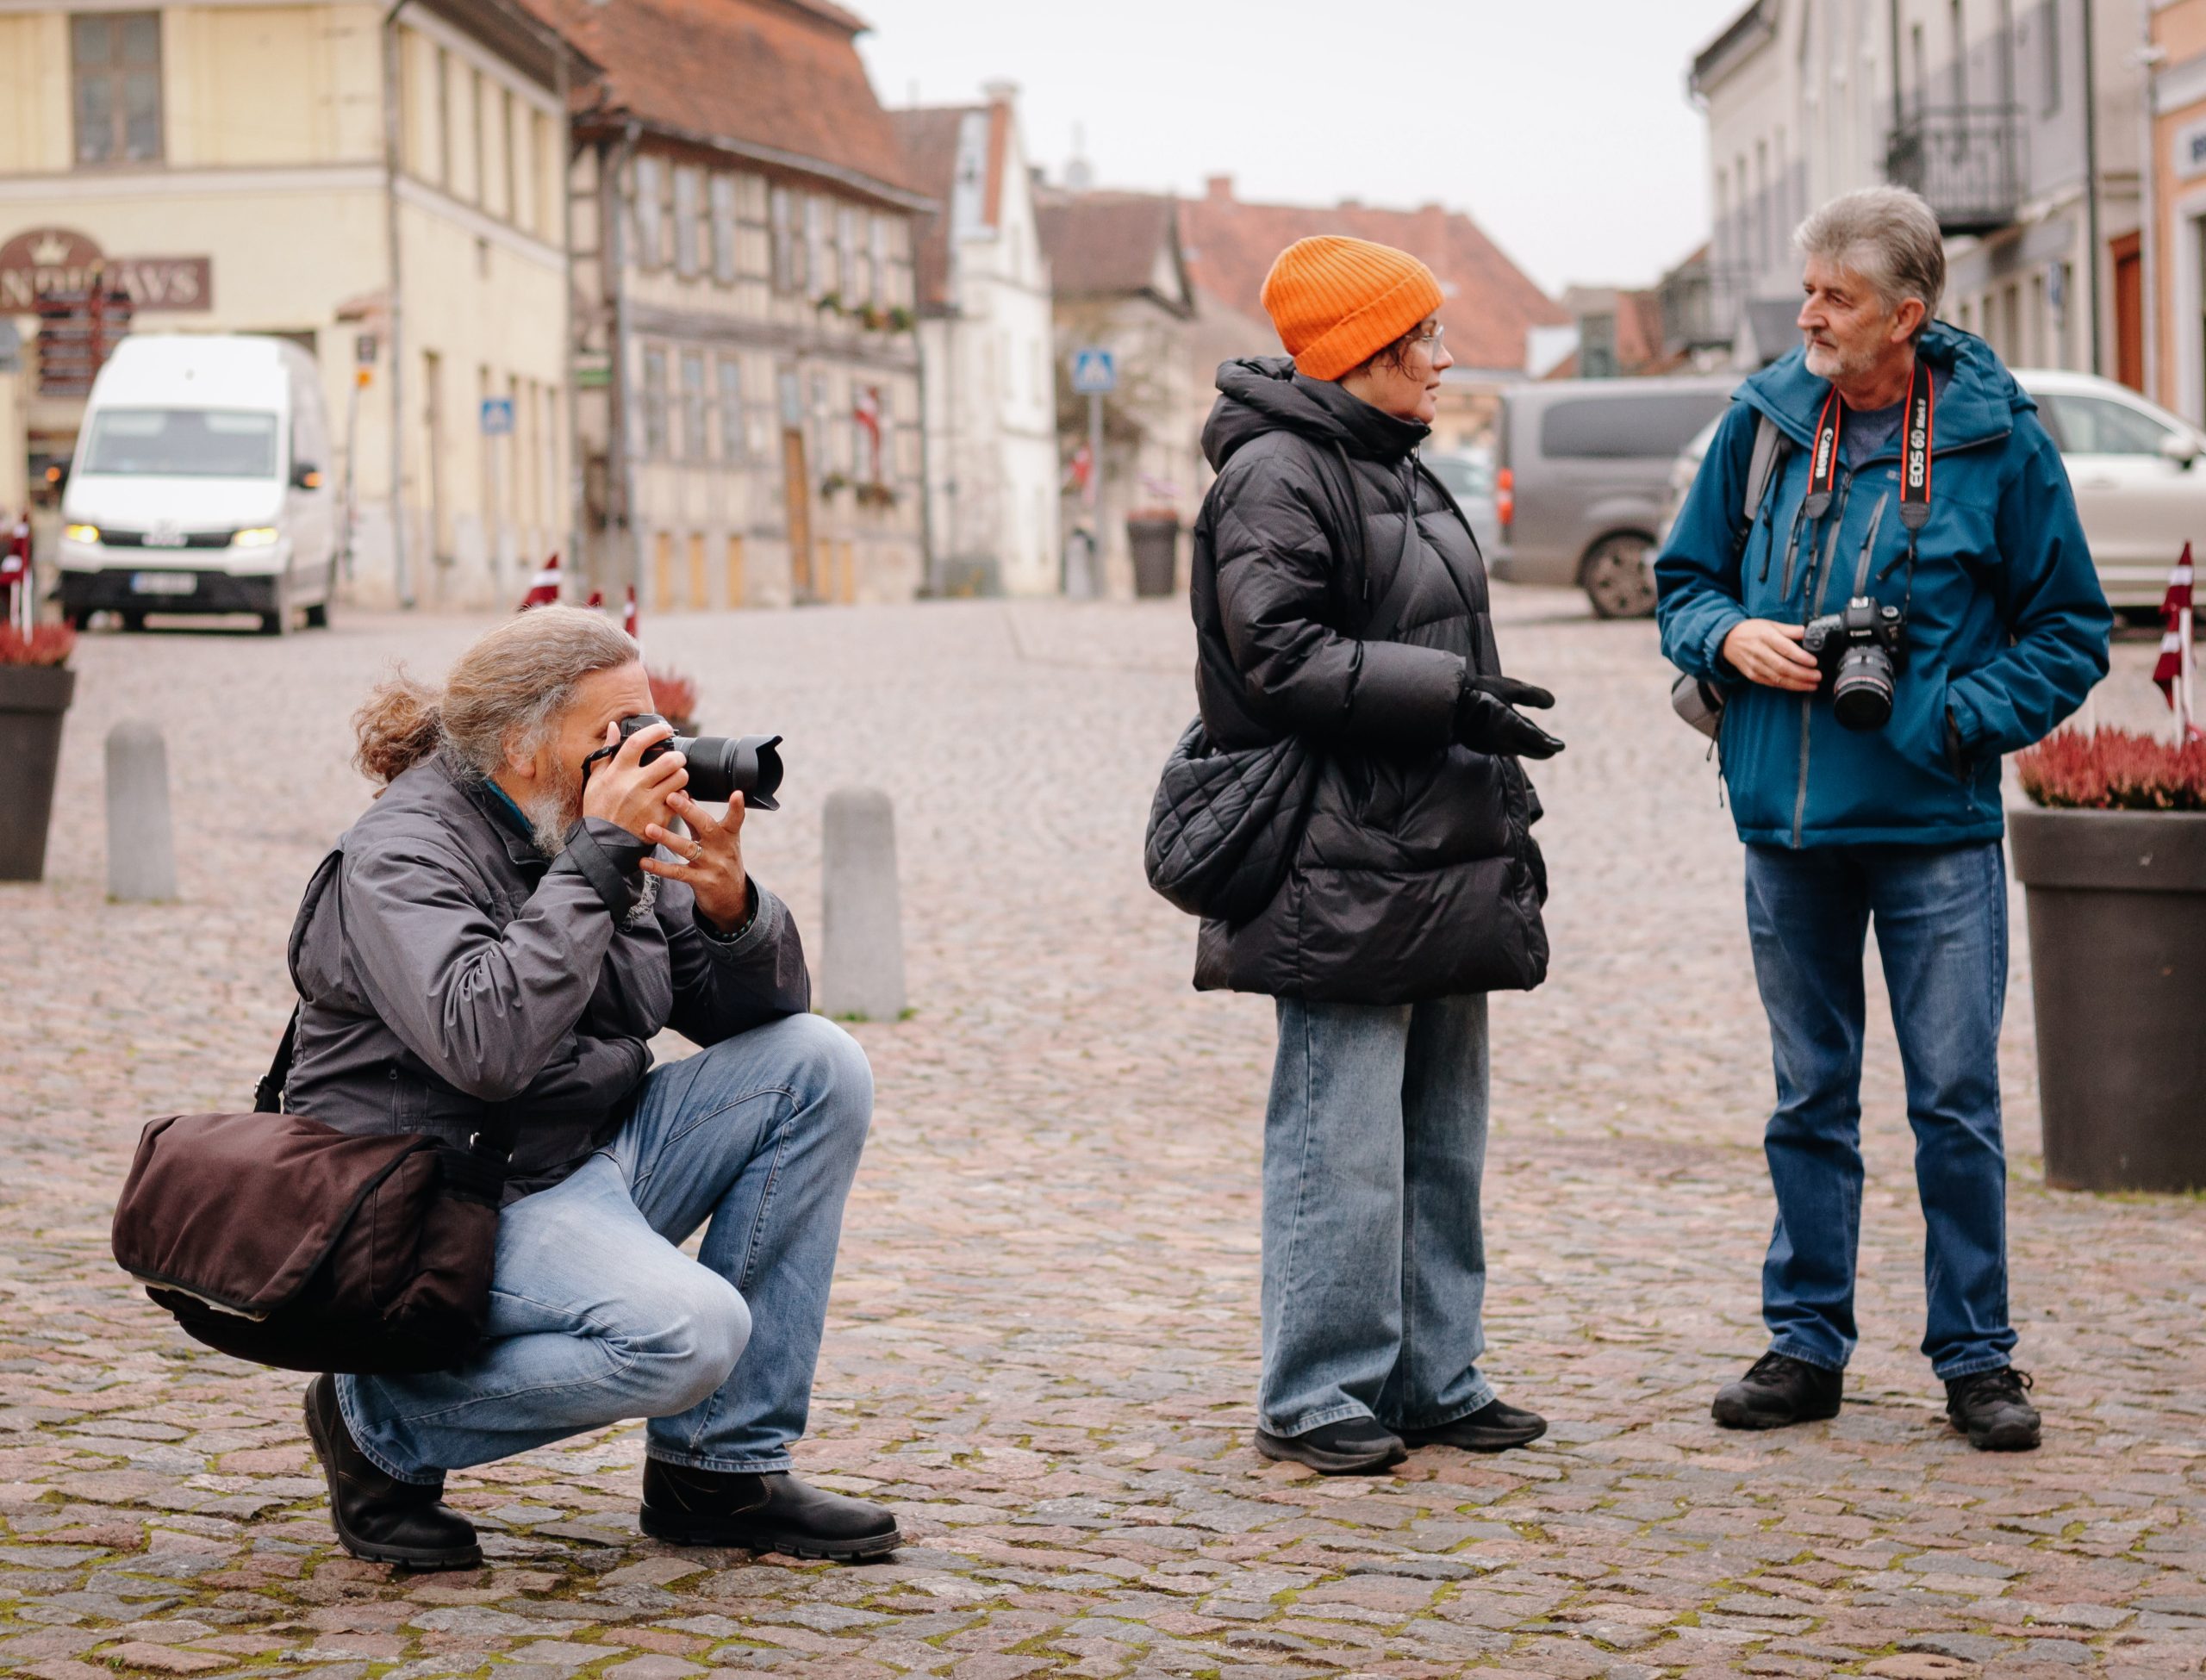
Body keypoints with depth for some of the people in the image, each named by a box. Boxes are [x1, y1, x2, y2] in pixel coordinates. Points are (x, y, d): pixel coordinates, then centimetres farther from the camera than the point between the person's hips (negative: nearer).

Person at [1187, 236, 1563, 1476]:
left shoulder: (1398, 470, 21)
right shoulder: (1277, 476, -10)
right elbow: (1281, 661, -19)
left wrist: (1501, 816, 25)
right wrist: (1448, 690, -21)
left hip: (1439, 865, 10)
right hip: (1342, 873, -10)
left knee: (1444, 1137, 12)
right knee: (1344, 1140, -7)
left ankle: (1433, 1378, 20)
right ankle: (1315, 1396, 2)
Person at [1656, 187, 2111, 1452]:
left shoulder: (1996, 439, -5)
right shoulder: (1765, 421, 4)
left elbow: (2072, 630, 1)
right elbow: (1685, 578, 15)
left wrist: (1960, 718, -11)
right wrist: (1729, 637, -6)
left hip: (1936, 826, -3)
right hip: (1789, 823, 3)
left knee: (1957, 1100, 0)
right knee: (1811, 1098, 12)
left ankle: (1978, 1355, 12)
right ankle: (1808, 1341, 21)